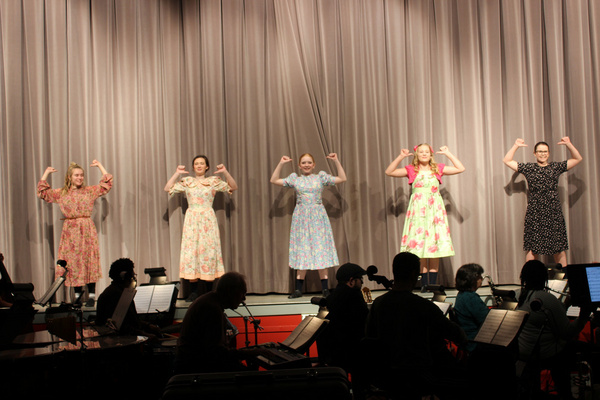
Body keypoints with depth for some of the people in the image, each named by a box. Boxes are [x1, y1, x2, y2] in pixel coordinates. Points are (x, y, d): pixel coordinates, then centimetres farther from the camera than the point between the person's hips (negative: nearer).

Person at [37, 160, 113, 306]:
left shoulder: (90, 191, 7)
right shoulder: (61, 193, 10)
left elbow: (107, 184, 5)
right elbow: (42, 192, 11)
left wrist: (99, 166, 6)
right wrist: (46, 173, 10)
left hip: (87, 230, -2)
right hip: (70, 231, 2)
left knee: (89, 261, -3)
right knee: (72, 261, 2)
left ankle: (92, 295, 3)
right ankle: (78, 294, 14)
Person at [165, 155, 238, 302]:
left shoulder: (214, 181, 7)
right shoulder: (187, 182, 10)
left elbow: (234, 187, 2)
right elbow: (168, 189, 4)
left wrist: (225, 172, -8)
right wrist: (177, 174, -1)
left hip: (208, 220, -1)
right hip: (191, 220, 1)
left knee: (208, 250, -2)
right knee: (191, 251, -4)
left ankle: (209, 292, 5)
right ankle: (193, 291, 1)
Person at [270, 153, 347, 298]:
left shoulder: (321, 177, 6)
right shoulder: (294, 178, 8)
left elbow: (342, 178, 5)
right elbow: (274, 180, 7)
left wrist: (336, 161, 0)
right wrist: (280, 164, 3)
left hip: (318, 218, -1)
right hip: (301, 218, 1)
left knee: (321, 251, -2)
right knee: (301, 252, 2)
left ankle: (325, 288, 2)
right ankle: (298, 289, 6)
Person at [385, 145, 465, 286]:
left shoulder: (438, 169, 12)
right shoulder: (411, 170, 7)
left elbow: (460, 168, 12)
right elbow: (389, 172, 4)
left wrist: (448, 154, 9)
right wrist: (400, 157, -1)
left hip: (435, 209, 1)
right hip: (418, 210, -1)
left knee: (435, 246, -1)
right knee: (419, 245, -6)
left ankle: (433, 283, 3)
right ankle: (424, 284, -1)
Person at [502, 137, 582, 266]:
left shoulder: (556, 167, 10)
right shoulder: (528, 168, 7)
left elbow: (577, 159, 14)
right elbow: (507, 161, 6)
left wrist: (568, 144, 4)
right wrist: (516, 146, 3)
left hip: (554, 214, 1)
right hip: (534, 214, -1)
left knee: (559, 248, 3)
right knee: (532, 248, -2)